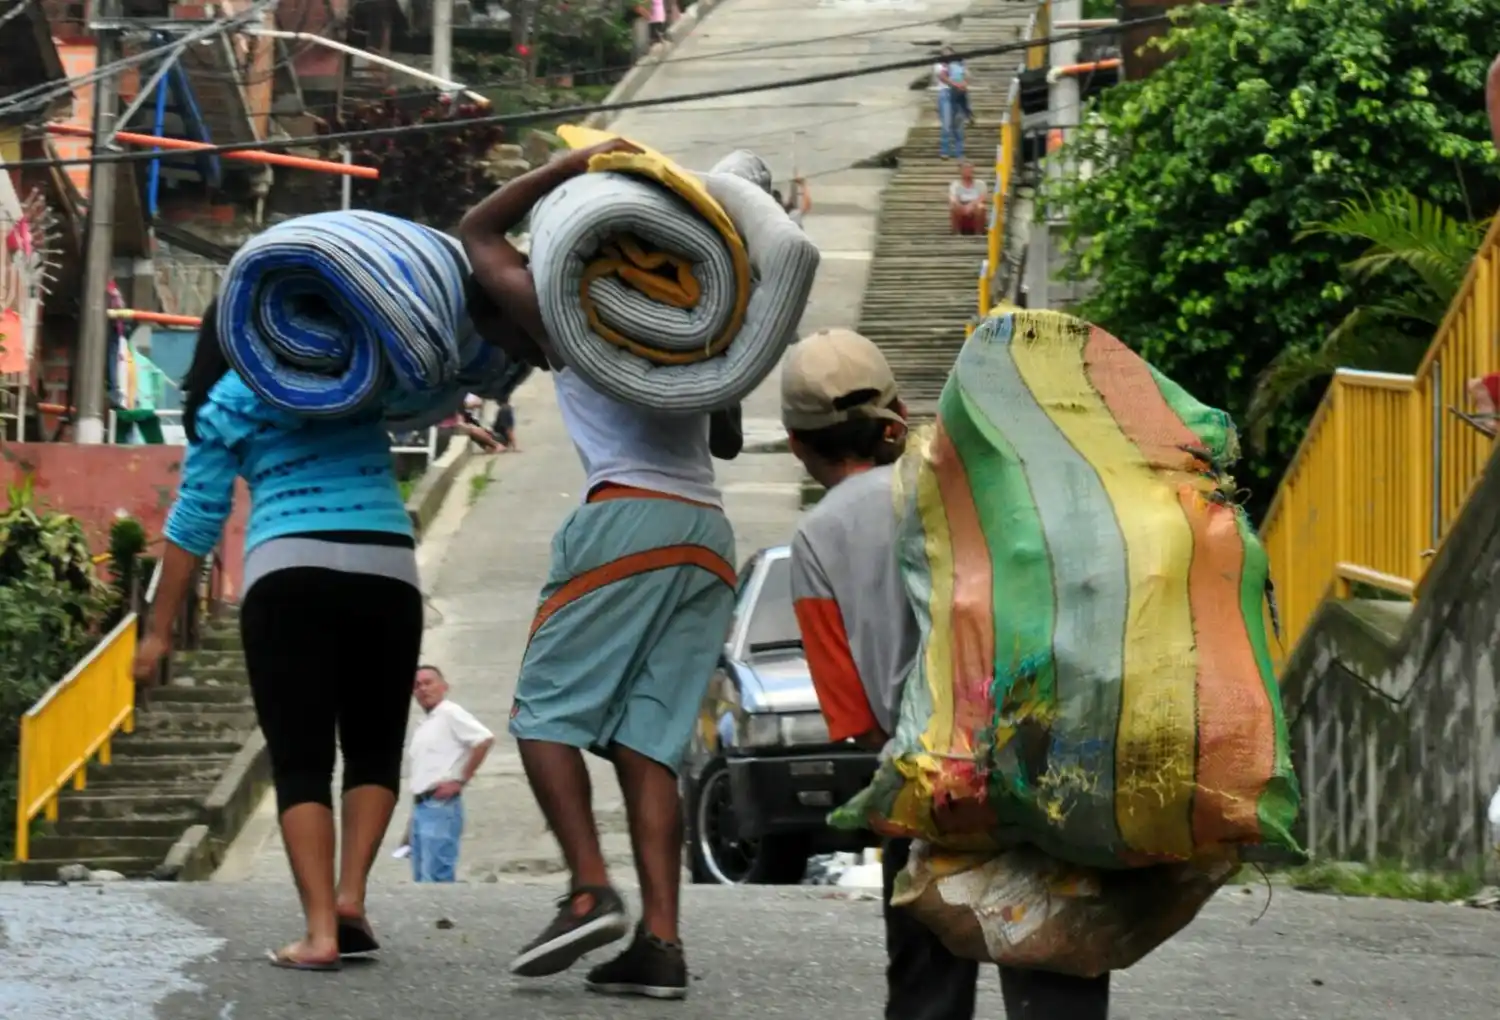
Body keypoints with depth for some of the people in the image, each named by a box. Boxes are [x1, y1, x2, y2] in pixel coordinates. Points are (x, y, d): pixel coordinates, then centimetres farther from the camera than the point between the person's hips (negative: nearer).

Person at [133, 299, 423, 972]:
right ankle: (351, 898, -1)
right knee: (374, 750, 16)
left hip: (289, 575, -2)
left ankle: (320, 930, -12)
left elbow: (195, 520, 9)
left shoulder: (229, 401, 10)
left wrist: (160, 630, 13)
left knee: (300, 763, 1)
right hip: (387, 570, 2)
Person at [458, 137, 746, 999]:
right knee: (647, 741, 2)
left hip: (629, 518, -6)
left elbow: (478, 232, 21)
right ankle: (661, 941, -10)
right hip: (711, 537, 6)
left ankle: (592, 890, -18)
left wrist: (580, 166, 20)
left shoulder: (559, 313, 8)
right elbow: (727, 441, 38)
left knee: (547, 712, 0)